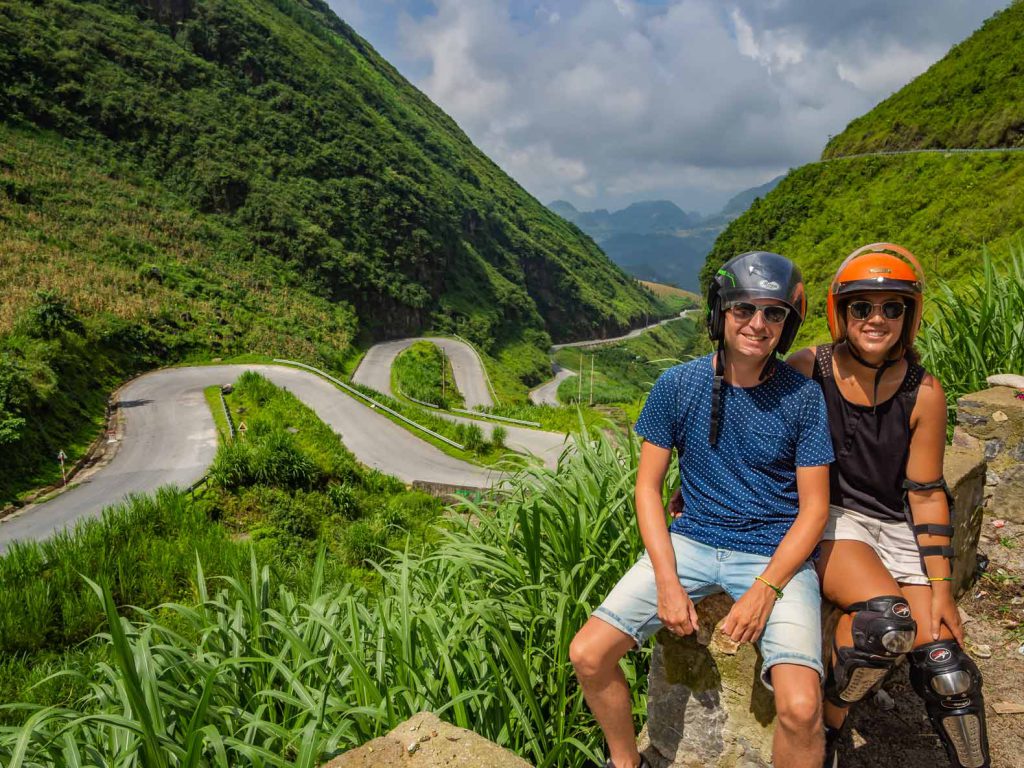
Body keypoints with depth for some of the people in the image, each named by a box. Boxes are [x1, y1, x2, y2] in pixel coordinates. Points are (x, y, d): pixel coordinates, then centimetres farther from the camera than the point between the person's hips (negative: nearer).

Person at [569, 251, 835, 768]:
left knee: (801, 707, -23)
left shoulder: (802, 397, -8)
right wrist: (668, 582, -10)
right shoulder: (677, 386, -5)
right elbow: (648, 485, -1)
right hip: (692, 542, 2)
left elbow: (814, 507, -4)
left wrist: (764, 590, -16)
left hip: (776, 554, -2)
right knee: (588, 655, -9)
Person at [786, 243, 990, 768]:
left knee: (944, 666, -11)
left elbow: (926, 493, 0)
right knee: (888, 616, -29)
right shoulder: (808, 370, -9)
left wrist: (941, 588, -2)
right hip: (823, 517, -2)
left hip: (895, 525, 3)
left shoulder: (923, 394, -4)